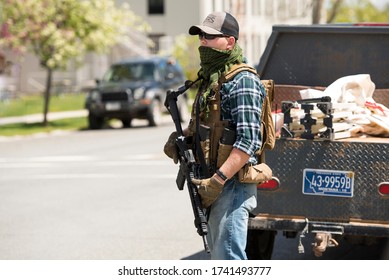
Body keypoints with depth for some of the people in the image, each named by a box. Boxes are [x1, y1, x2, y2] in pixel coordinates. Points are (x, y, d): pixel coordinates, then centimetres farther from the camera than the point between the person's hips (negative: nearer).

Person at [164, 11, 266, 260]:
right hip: (214, 184, 10)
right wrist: (181, 137, 8)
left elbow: (249, 142, -22)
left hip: (233, 185, -10)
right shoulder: (210, 79, 15)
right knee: (219, 257, 17)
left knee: (229, 258, -12)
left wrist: (217, 181, -25)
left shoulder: (242, 81, -14)